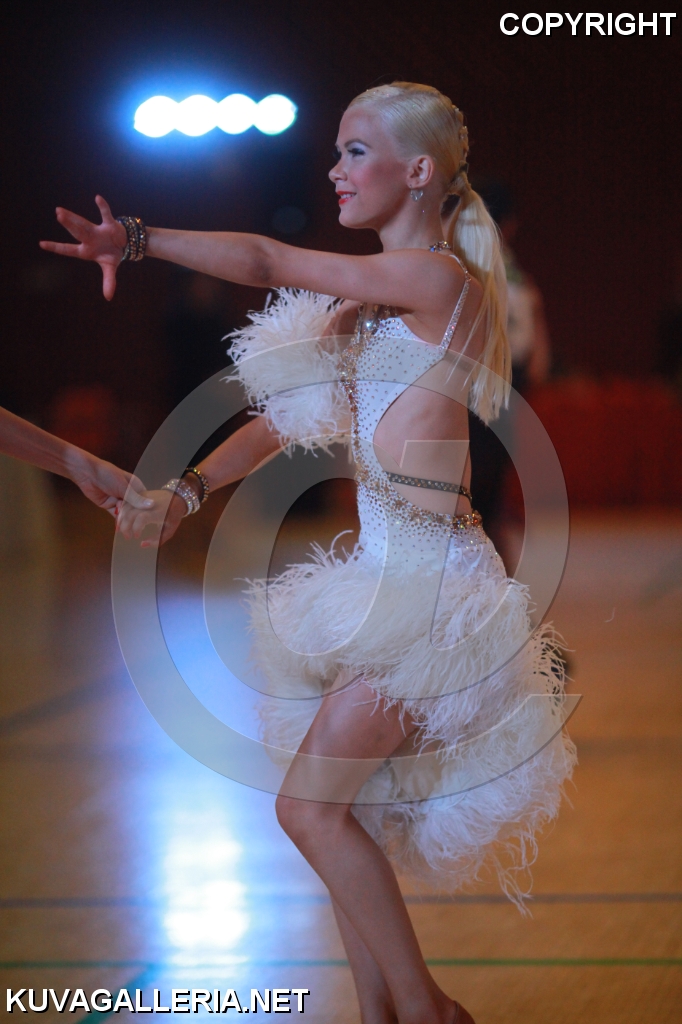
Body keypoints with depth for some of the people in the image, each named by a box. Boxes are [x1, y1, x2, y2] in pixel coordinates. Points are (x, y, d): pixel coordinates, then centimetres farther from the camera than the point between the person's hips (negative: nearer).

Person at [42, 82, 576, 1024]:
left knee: (311, 806, -10)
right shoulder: (374, 297, 14)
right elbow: (294, 416, 15)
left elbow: (269, 264, -15)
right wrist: (186, 490, 5)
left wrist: (137, 238, -10)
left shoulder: (440, 278, -12)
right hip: (381, 567, 9)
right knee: (339, 806, 10)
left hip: (426, 576, -9)